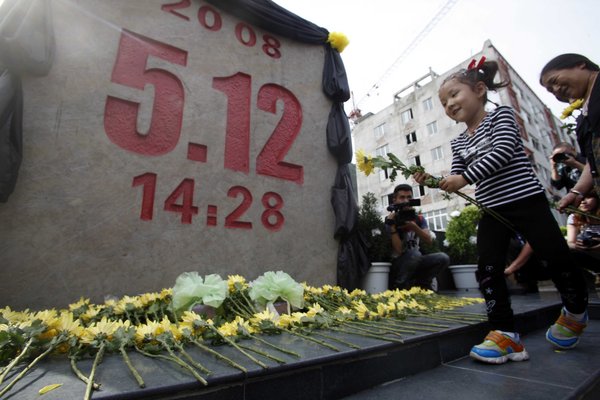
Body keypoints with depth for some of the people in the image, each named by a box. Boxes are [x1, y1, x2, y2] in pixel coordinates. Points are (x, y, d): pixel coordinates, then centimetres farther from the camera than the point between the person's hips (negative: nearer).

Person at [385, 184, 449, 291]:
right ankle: (399, 286, -13)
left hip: (416, 262, 4)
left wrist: (414, 227, -26)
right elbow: (398, 251, -20)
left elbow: (429, 241, -11)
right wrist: (392, 226, -28)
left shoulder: (419, 219, 4)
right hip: (398, 264, -4)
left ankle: (421, 283, 1)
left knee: (443, 258, -18)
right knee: (414, 254, -34)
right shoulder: (391, 220, -12)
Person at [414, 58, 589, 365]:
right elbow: (458, 182, 8)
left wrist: (466, 176, -28)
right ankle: (505, 334, 4)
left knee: (557, 258, 1)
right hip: (491, 210, 5)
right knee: (488, 270, -4)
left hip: (526, 200, -4)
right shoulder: (459, 142, 13)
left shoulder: (501, 115, -1)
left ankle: (576, 311, 32)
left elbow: (503, 150, -20)